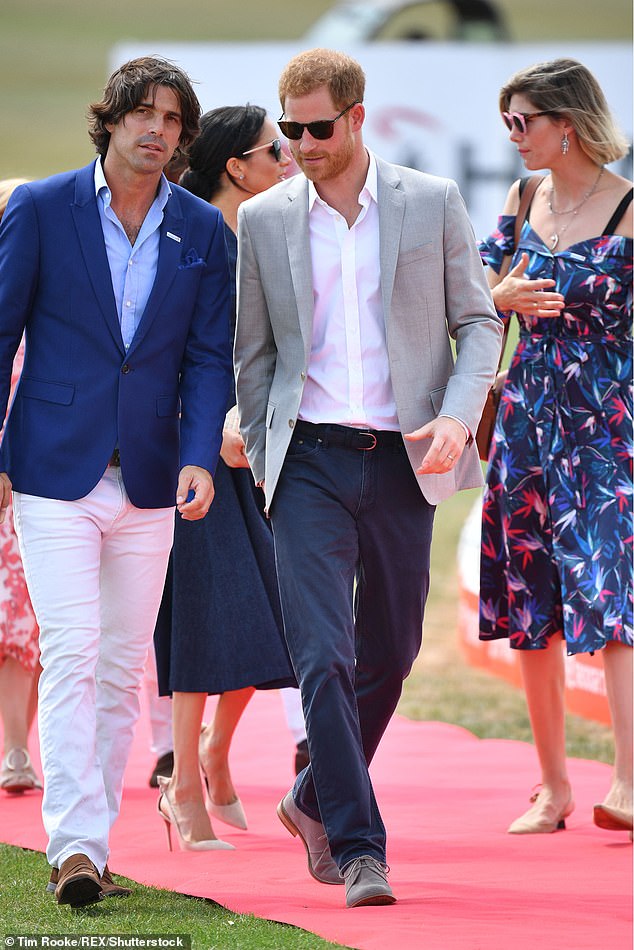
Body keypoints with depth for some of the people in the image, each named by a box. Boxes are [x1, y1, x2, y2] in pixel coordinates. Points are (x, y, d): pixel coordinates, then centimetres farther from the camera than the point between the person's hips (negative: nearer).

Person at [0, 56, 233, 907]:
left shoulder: (202, 231, 6)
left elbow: (208, 357, 7)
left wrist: (200, 456, -8)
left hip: (147, 483, 3)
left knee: (123, 668, 6)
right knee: (72, 654, -13)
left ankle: (89, 840, 14)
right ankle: (75, 845, -16)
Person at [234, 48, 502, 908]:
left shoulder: (433, 204, 2)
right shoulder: (263, 219, 5)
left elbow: (478, 321, 5)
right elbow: (252, 352, 12)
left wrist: (458, 416, -10)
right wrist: (263, 456, 7)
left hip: (403, 459, 1)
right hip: (309, 460, -1)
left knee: (390, 653, 11)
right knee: (325, 657, -12)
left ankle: (315, 801, 33)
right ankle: (358, 846, -10)